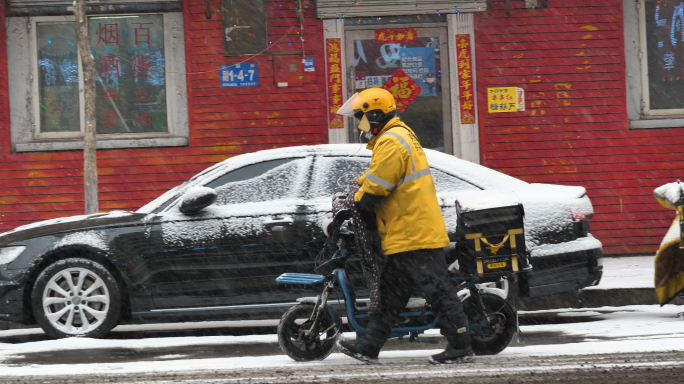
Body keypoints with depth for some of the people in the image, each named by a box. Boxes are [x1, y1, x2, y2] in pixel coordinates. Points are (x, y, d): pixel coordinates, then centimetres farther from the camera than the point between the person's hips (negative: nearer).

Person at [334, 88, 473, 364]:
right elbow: (375, 174, 27)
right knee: (391, 293, 13)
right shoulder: (400, 135, 19)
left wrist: (355, 205, -2)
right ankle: (369, 346, 17)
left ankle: (461, 347, -3)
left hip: (413, 235, -11)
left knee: (437, 290, -6)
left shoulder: (390, 142, -16)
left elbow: (376, 186, -17)